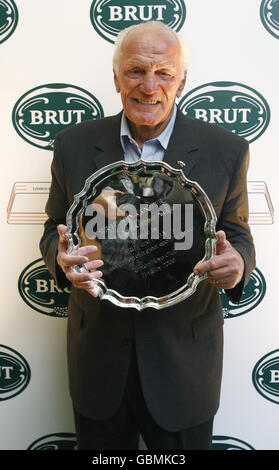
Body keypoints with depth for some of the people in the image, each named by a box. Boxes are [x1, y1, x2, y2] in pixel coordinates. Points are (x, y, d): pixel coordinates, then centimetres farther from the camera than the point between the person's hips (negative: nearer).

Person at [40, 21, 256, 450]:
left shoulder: (226, 151, -8)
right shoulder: (73, 145, -4)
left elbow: (237, 235, 0)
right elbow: (54, 230, 3)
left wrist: (237, 263, -24)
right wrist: (61, 257, -20)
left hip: (184, 362, -1)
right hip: (98, 359, 2)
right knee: (98, 446, 24)